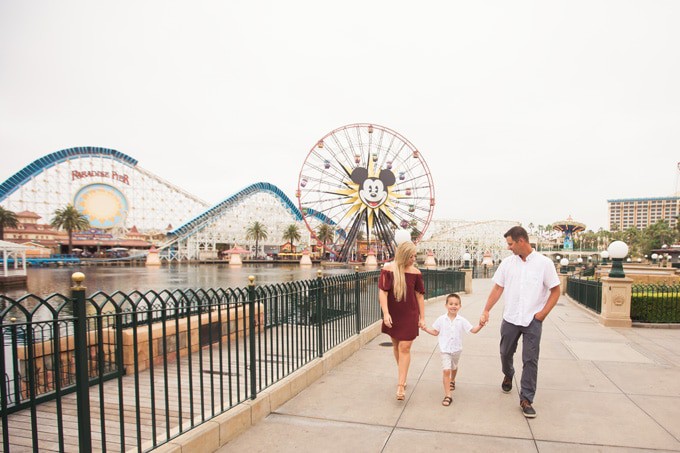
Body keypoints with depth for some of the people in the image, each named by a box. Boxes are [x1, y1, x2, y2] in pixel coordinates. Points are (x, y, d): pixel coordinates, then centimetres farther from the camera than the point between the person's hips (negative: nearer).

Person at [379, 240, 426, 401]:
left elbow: (419, 295, 1)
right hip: (393, 315, 1)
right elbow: (382, 292, -12)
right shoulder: (388, 269, -10)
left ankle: (401, 385, -1)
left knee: (405, 348, -4)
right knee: (396, 345, 17)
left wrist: (422, 317, 2)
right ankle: (401, 373, 40)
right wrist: (385, 313, -20)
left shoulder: (415, 272, -4)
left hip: (410, 315, -1)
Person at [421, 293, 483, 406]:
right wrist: (425, 328, -8)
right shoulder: (441, 319, -7)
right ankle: (447, 396, -13)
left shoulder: (462, 321, -7)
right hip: (445, 350, -2)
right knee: (446, 370, -15)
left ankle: (452, 381, 58)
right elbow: (435, 332, 3)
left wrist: (480, 325, -22)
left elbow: (473, 330, -6)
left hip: (456, 349, 3)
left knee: (454, 368, 26)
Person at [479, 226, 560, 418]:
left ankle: (526, 400, 10)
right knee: (505, 353, 16)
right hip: (510, 318, 3)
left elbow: (555, 291, -3)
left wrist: (542, 313, -9)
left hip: (533, 320, -3)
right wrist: (486, 311, 0)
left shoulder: (544, 263, -7)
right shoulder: (507, 263, 1)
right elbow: (497, 288, 4)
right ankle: (508, 375, 47)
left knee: (530, 360, -1)